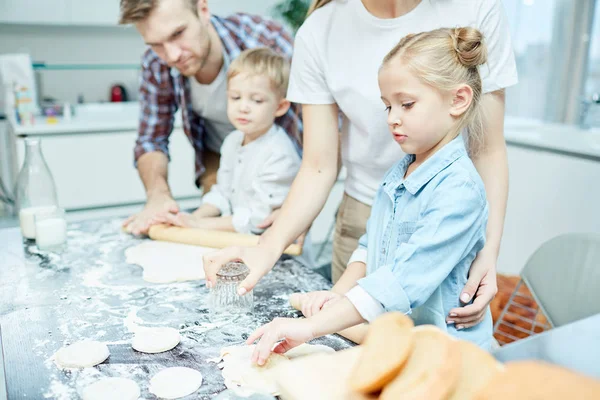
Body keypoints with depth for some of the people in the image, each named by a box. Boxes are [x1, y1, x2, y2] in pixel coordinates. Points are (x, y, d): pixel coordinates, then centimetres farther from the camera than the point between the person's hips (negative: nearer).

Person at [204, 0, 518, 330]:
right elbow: (318, 168, -11)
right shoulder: (320, 31, -11)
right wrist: (270, 247, -25)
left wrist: (489, 250, -19)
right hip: (365, 219, 1)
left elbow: (489, 149, -9)